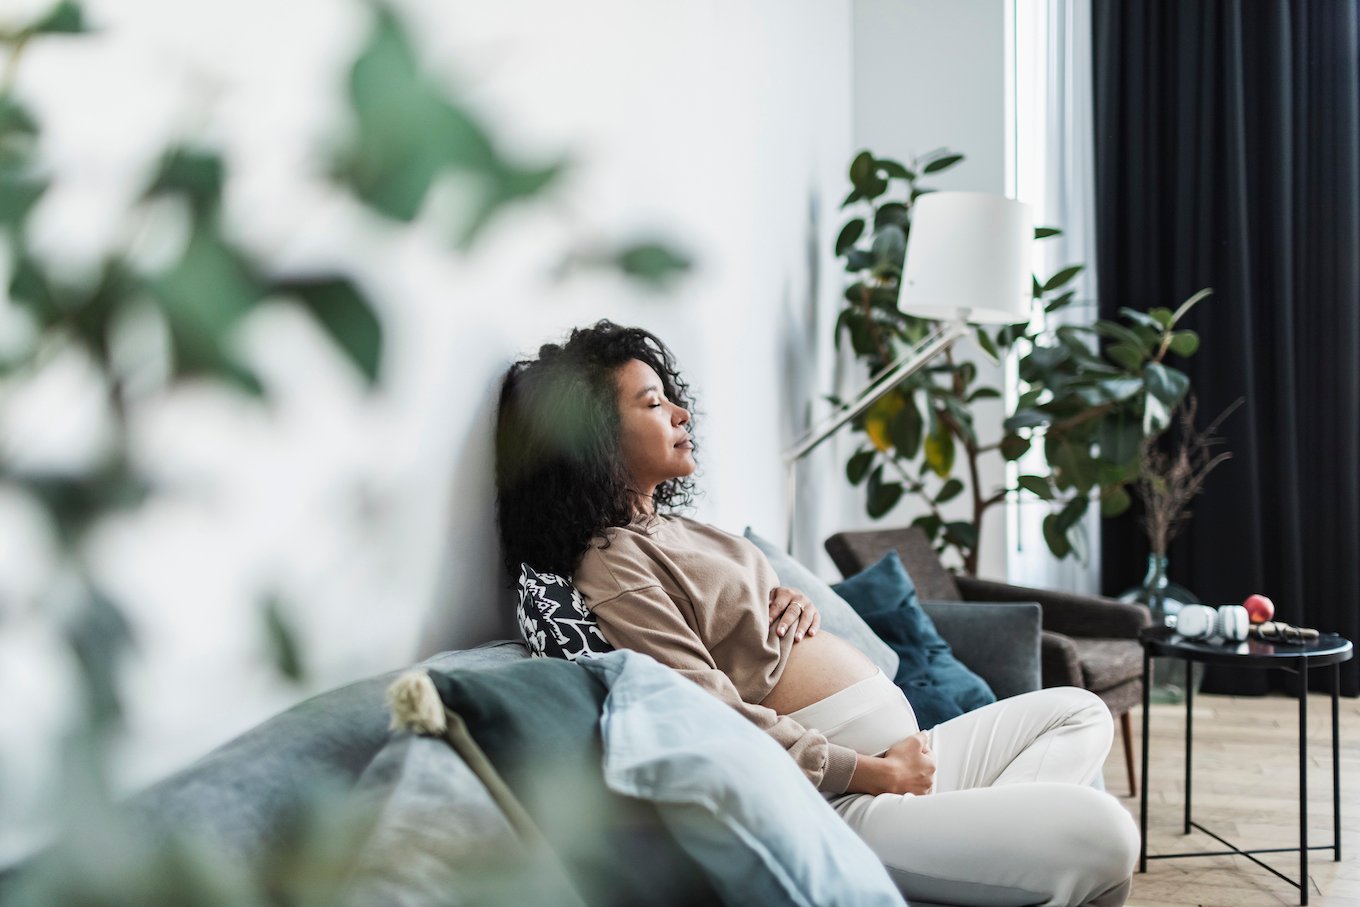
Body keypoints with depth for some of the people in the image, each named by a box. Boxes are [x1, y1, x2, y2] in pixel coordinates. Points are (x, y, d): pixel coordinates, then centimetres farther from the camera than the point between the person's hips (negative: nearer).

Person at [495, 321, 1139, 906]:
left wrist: (794, 603, 5)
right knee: (1099, 835, -23)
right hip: (835, 798, -11)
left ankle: (990, 824, -3)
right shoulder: (611, 568, -14)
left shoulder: (668, 526, 17)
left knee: (1078, 713, 18)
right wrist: (877, 772, -16)